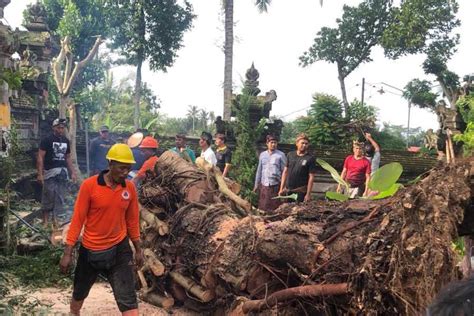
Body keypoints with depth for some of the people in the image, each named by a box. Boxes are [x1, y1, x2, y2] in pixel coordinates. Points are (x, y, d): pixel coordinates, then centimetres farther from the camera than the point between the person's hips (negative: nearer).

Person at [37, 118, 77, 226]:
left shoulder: (66, 141, 13)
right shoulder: (47, 140, -4)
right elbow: (40, 157, -7)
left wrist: (73, 172, 14)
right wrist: (40, 174, -14)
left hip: (63, 172, 5)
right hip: (50, 172, -5)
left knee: (60, 197, 7)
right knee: (48, 197, -4)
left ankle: (55, 219, 17)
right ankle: (45, 221, 5)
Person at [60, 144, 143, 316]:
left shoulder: (130, 188, -6)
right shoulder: (89, 185, -15)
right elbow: (77, 219, -10)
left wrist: (138, 249, 11)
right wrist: (68, 253, -8)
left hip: (119, 249, 1)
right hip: (90, 250, -1)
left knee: (128, 300, -4)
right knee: (79, 293, 23)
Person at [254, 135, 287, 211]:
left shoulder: (281, 155, -3)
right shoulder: (262, 155, 10)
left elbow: (284, 171, -3)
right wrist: (256, 184, 14)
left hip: (275, 185, -4)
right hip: (263, 185, 4)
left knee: (274, 208, 0)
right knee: (262, 207, 7)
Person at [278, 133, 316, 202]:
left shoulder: (310, 159, -5)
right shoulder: (290, 155, 7)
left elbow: (311, 177, -7)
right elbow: (285, 171, 11)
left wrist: (308, 194, -11)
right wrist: (281, 188, 7)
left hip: (301, 192, -4)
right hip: (287, 190, 4)